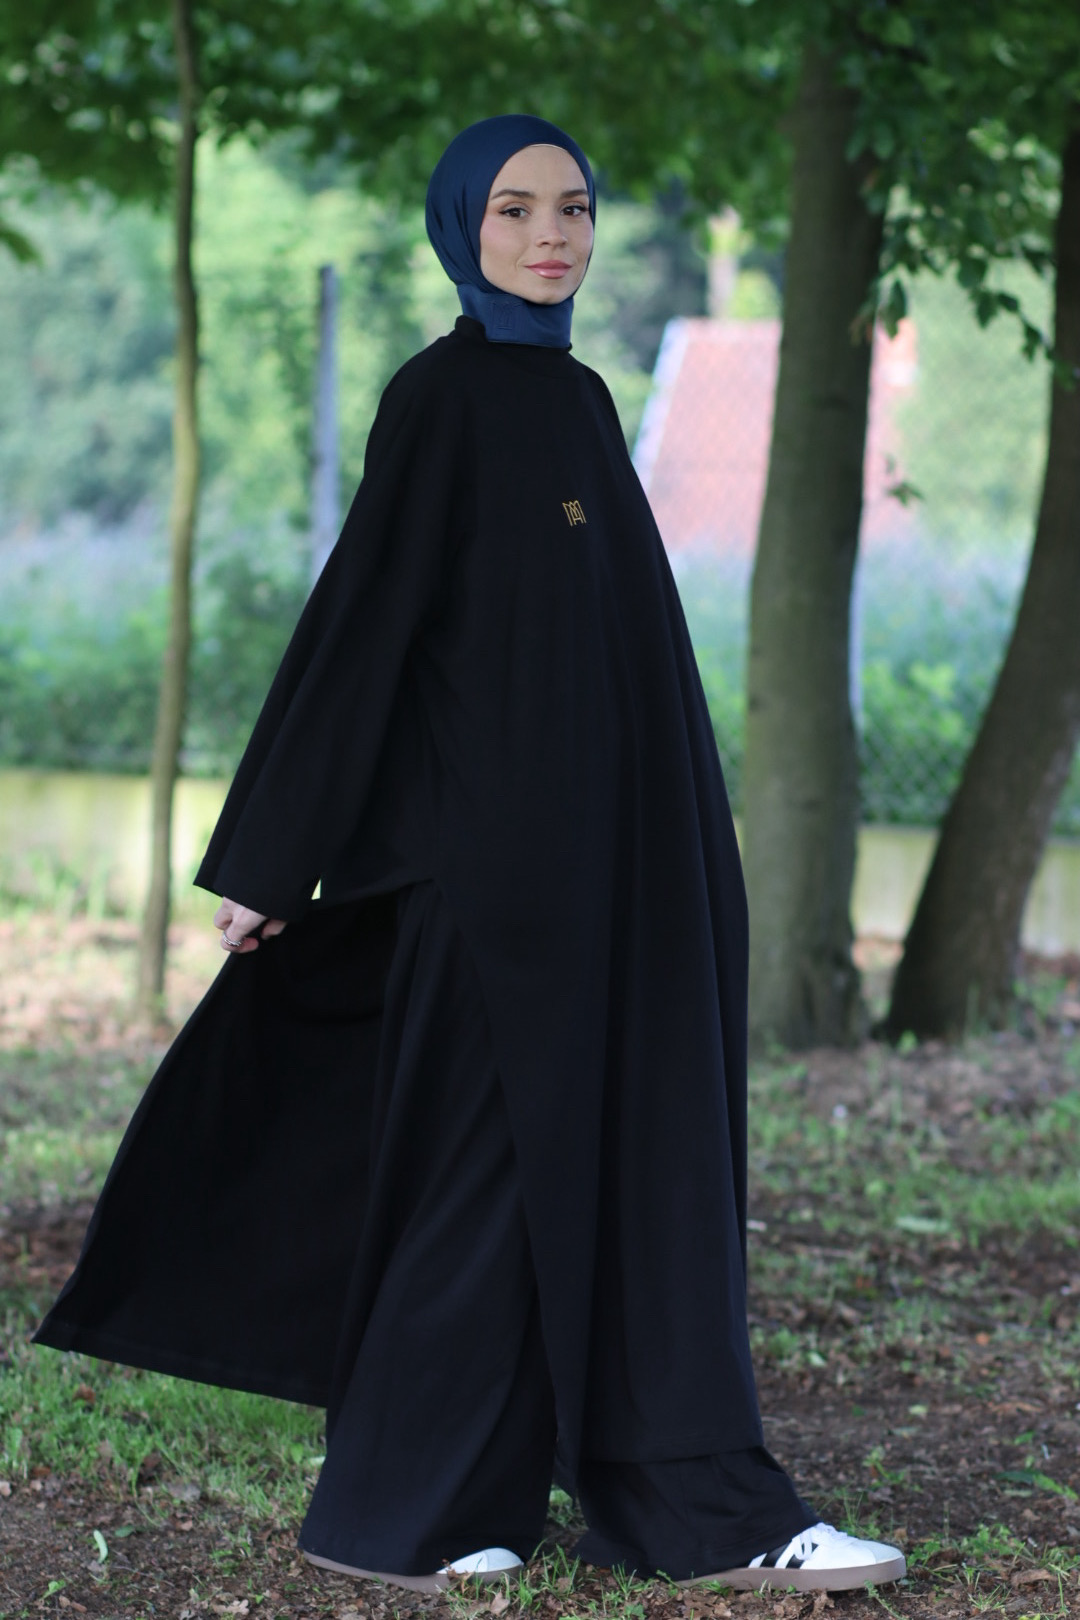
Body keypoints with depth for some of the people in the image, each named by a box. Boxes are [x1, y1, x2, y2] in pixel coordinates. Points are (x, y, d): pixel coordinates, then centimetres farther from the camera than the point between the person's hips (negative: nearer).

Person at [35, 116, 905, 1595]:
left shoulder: (578, 401, 15)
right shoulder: (442, 396, -8)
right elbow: (367, 606, -11)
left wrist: (679, 849, 19)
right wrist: (269, 855, -12)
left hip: (614, 848, 8)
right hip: (493, 836, -8)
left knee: (655, 1152, 6)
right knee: (495, 1144, -3)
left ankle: (700, 1499, 9)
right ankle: (397, 1506, 7)